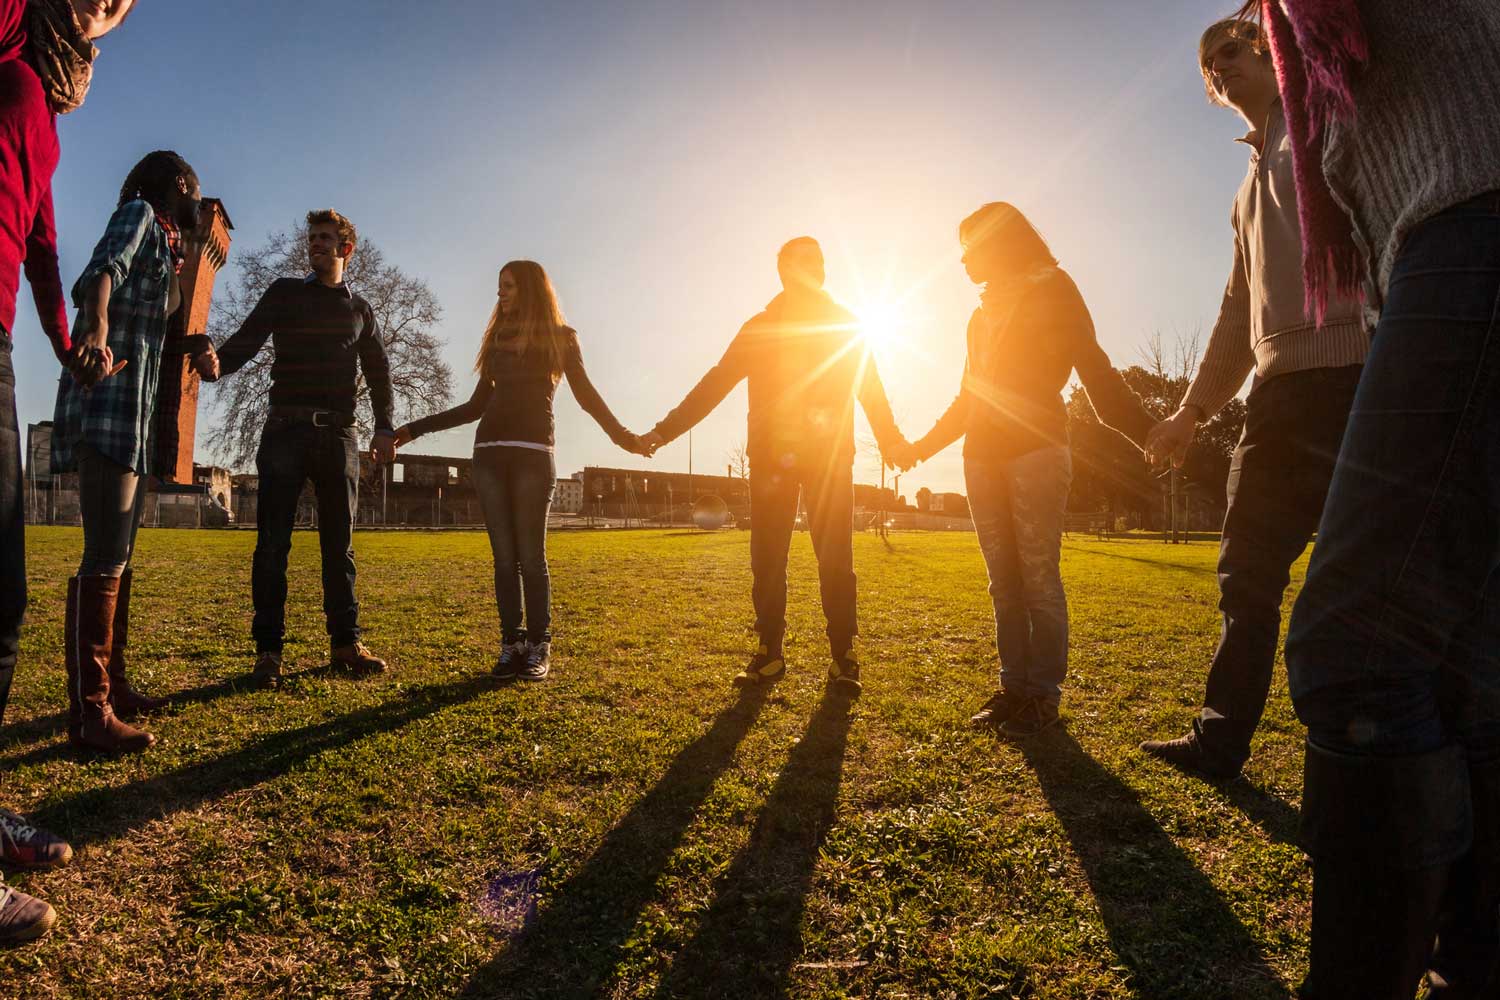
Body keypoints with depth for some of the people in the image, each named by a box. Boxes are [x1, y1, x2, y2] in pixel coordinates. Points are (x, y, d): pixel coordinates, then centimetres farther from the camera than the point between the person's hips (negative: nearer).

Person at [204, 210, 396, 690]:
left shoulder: (359, 309, 16)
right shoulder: (285, 293, 10)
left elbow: (378, 371, 18)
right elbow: (247, 339, -4)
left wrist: (383, 427, 6)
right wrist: (217, 362, -26)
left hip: (338, 434, 2)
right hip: (286, 429, -2)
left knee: (339, 543, 5)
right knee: (273, 542, -5)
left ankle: (346, 641, 10)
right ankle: (268, 649, -1)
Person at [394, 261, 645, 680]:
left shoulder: (560, 338, 9)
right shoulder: (498, 339, 21)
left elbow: (586, 394, -1)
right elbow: (476, 407, 22)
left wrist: (620, 434, -18)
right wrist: (415, 429, 20)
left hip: (533, 453, -4)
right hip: (489, 453, 4)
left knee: (531, 556, -6)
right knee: (504, 556, 1)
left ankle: (538, 649, 0)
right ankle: (511, 645, 5)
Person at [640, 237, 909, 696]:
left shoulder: (844, 325, 11)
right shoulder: (760, 327, 12)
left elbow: (870, 388, 5)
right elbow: (714, 384, 7)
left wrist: (890, 439, -10)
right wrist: (664, 430, -1)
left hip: (830, 456, -1)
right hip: (771, 457, 1)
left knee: (836, 559, -4)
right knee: (766, 559, 0)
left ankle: (843, 658, 3)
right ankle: (768, 654, 10)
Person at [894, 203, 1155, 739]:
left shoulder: (1053, 290, 4)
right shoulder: (984, 310, 22)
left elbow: (1095, 371, -5)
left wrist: (1147, 432, -16)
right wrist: (925, 444, 32)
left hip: (1036, 450, -6)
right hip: (983, 455, 6)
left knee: (1039, 578, -7)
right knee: (1003, 581, 4)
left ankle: (1044, 694, 1)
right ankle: (1014, 687, 10)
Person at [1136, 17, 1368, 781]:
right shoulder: (1253, 184, 26)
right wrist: (1192, 412, 24)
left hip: (1358, 374, -9)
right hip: (1285, 388, 9)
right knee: (1247, 574, 12)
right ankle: (1220, 739, 23)